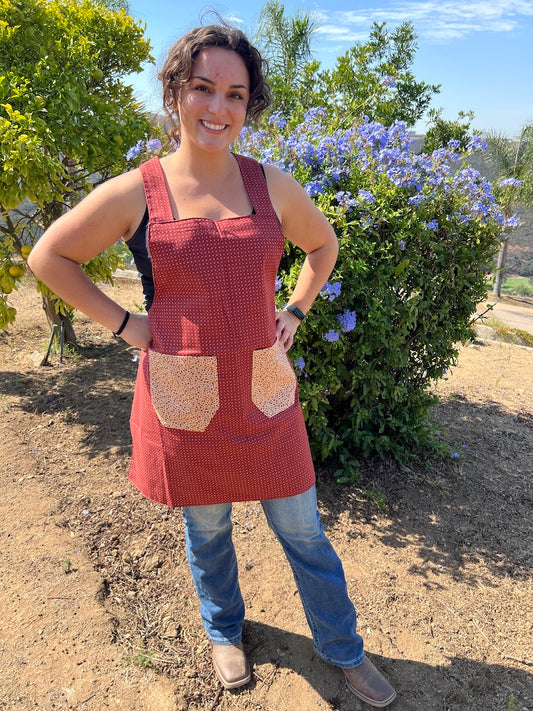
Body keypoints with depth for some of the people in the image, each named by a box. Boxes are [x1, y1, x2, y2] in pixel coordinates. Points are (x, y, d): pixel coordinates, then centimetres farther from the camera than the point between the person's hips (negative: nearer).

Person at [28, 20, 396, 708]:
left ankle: (343, 649, 41)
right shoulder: (134, 192, -6)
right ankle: (224, 631, 51)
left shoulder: (273, 187, 0)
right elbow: (48, 257, 4)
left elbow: (323, 245, 18)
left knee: (301, 529, 15)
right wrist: (122, 322, -3)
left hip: (264, 391, 2)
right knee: (207, 528, 20)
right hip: (183, 398, -1)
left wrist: (295, 313, 6)